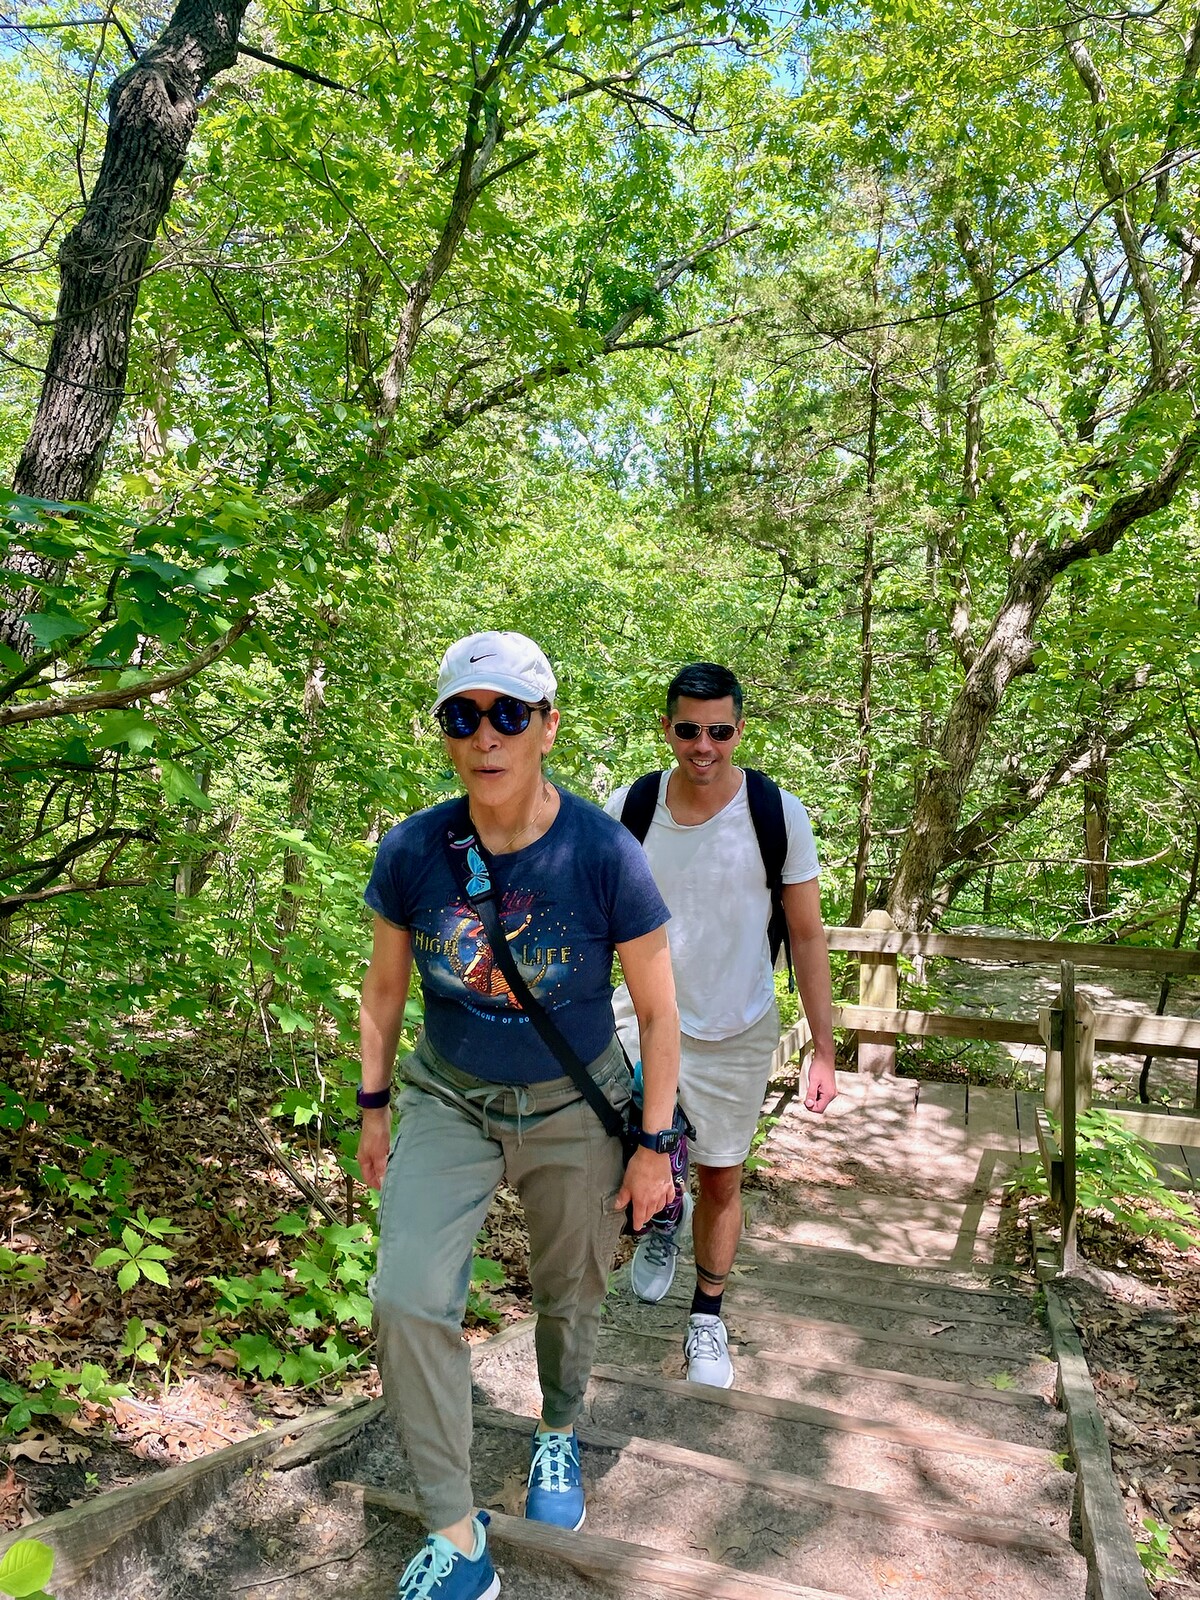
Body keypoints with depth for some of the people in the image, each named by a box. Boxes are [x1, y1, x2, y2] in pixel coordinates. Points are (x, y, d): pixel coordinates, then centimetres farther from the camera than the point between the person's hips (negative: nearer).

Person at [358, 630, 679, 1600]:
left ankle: (559, 1436, 52)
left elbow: (657, 1008, -11)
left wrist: (654, 1144, -7)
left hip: (575, 1113, -1)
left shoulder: (605, 856, -23)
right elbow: (386, 985, 1)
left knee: (570, 1297, 17)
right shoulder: (413, 851, -15)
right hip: (448, 1101, 1)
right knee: (407, 1300, -13)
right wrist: (375, 1106, 7)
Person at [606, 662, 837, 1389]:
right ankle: (664, 1218, 20)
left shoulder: (778, 812, -12)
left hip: (737, 1031, 0)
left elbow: (807, 935, -6)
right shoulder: (629, 807, -8)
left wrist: (824, 1050, -6)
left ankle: (708, 1315, 40)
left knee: (722, 1182, 13)